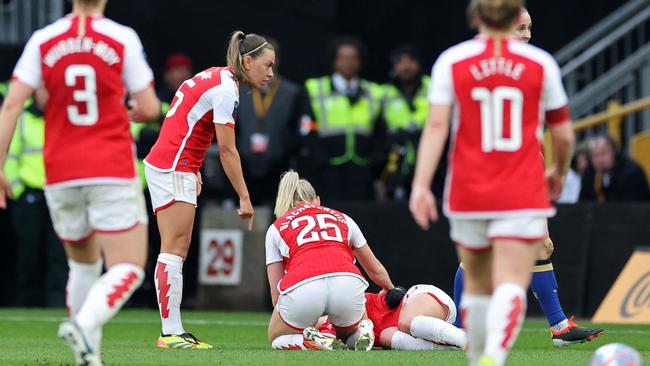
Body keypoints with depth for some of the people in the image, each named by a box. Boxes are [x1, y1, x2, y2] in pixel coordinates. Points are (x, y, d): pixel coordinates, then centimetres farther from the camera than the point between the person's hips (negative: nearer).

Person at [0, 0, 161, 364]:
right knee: (128, 269, -4)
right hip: (113, 171, -4)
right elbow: (150, 108, -1)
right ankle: (85, 325, -30)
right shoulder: (123, 38, -4)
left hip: (61, 175, 4)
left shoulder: (42, 41, 2)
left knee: (83, 264, 22)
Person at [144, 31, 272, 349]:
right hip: (174, 169, -10)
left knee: (178, 251, 7)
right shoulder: (226, 90, -15)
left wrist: (193, 169, 17)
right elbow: (227, 149, -15)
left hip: (166, 165, 10)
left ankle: (173, 331, 5)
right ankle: (171, 332, -12)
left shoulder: (215, 77, 13)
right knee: (173, 250, -10)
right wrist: (244, 198, -11)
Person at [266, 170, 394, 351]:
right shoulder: (342, 219, 31)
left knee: (275, 338, 26)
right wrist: (392, 291, 62)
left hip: (301, 288, -2)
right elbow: (376, 270, 42)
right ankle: (362, 333, -2)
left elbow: (276, 296, 22)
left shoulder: (276, 228, 26)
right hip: (348, 285, 2)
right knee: (349, 335, 34)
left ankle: (312, 341, -6)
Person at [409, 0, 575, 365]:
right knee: (512, 284, -12)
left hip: (468, 194, 2)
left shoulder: (451, 61, 1)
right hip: (523, 195, -2)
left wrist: (421, 184, -12)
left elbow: (437, 125, -9)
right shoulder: (541, 64, 2)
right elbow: (564, 134, 7)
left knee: (477, 284, 18)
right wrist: (559, 172, 26)